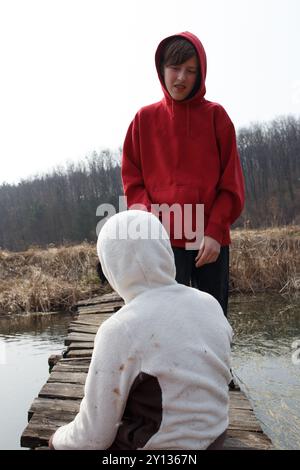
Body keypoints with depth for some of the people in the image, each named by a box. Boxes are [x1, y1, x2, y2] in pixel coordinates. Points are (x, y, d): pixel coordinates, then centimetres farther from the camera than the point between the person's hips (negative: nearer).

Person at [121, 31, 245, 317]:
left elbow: (231, 182, 2)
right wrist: (146, 213, -10)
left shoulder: (215, 116, 7)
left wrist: (215, 230, -8)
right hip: (165, 239, 0)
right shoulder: (145, 119, 8)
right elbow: (132, 179, 7)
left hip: (211, 239, 1)